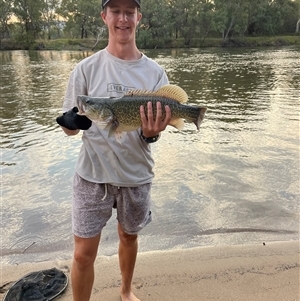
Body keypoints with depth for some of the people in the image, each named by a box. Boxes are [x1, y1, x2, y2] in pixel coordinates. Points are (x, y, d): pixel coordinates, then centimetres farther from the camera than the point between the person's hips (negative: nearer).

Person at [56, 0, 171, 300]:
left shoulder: (154, 72, -3)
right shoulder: (86, 69, -6)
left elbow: (159, 123, -4)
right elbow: (68, 125, -4)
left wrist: (151, 133, -28)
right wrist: (71, 122, -28)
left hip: (136, 175, 2)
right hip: (93, 174, -1)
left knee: (129, 237, 21)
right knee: (83, 253, 2)